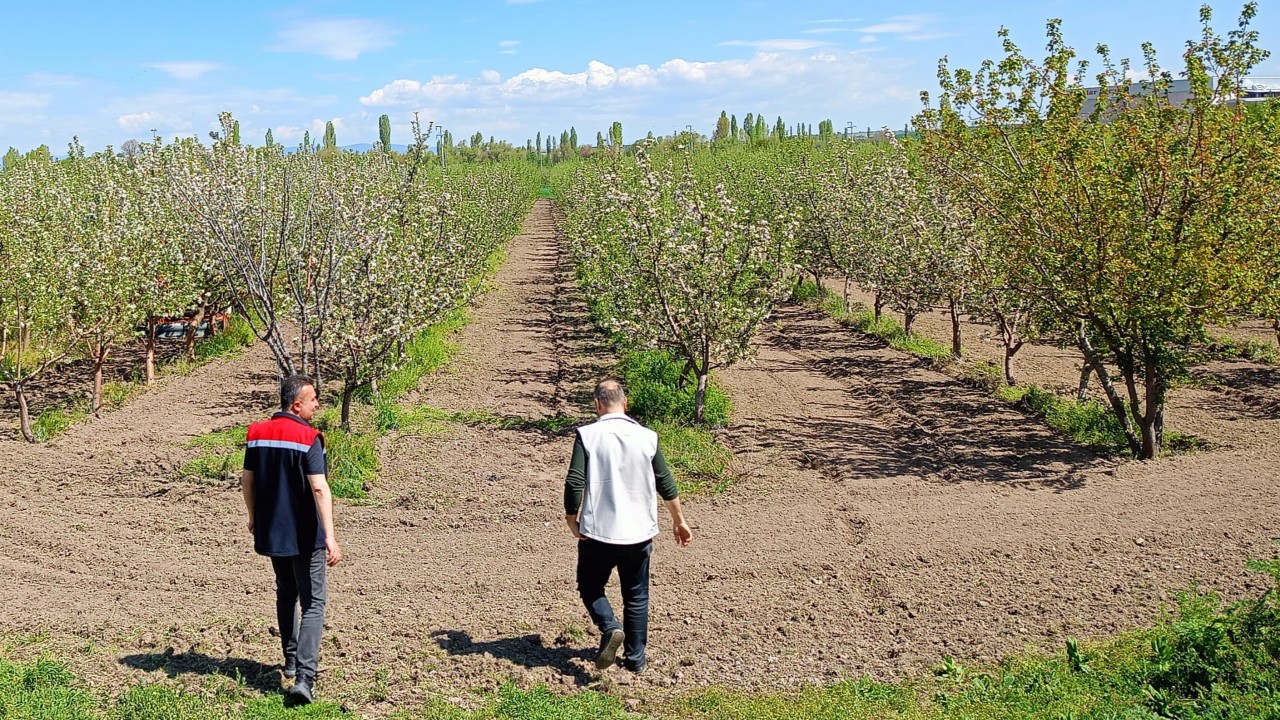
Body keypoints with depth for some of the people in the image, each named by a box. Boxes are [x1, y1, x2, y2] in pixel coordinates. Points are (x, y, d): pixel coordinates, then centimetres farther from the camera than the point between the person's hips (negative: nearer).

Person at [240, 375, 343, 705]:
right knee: (313, 603, -2)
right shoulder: (308, 438, -16)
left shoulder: (257, 433, 3)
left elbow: (247, 480, 11)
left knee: (286, 594, 24)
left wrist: (253, 516, 26)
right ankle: (304, 678, -12)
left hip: (270, 531, 6)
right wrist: (330, 537, -24)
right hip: (304, 535, -6)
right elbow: (319, 489, -23)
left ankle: (291, 660, 36)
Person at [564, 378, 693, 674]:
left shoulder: (587, 435, -9)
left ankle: (610, 628, -7)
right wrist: (679, 521, 17)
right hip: (639, 533, 3)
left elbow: (574, 483, -14)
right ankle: (635, 658, 21)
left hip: (597, 531, -2)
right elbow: (666, 484, 4)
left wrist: (571, 520, 2)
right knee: (637, 597, 16)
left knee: (590, 586, 17)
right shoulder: (647, 437, -1)